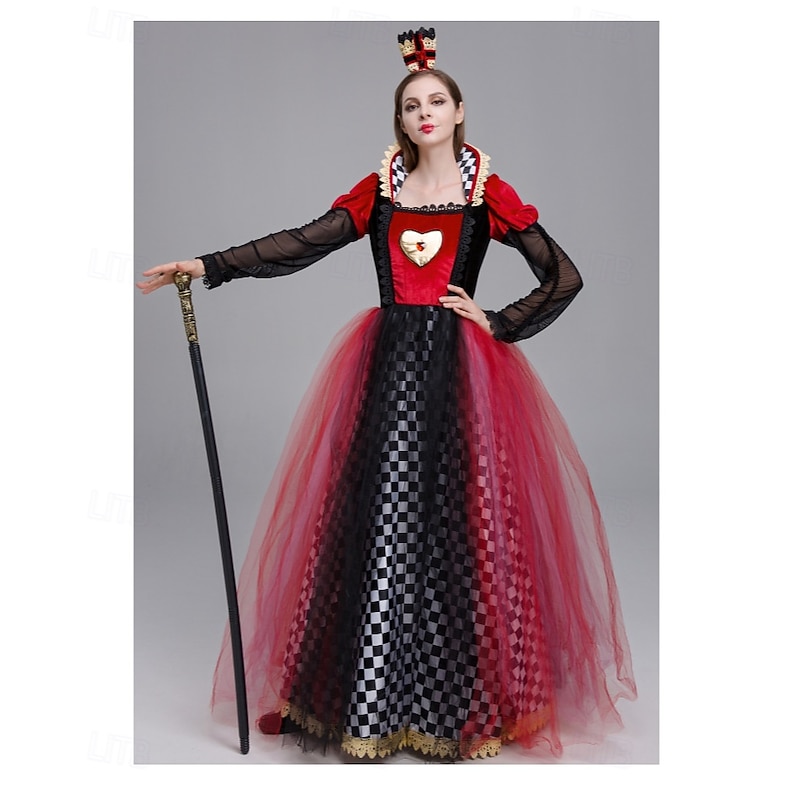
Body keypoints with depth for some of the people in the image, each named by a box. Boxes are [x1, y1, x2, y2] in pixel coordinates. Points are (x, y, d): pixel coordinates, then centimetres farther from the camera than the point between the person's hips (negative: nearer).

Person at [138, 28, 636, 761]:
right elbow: (302, 245, 0)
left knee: (454, 525, -2)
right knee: (376, 521, 0)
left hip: (459, 372, -2)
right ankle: (369, 701, 14)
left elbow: (565, 278, 2)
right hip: (387, 367, 2)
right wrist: (208, 267, -9)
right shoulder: (378, 191, 10)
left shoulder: (490, 194, 4)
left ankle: (464, 700, 15)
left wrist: (498, 325, -3)